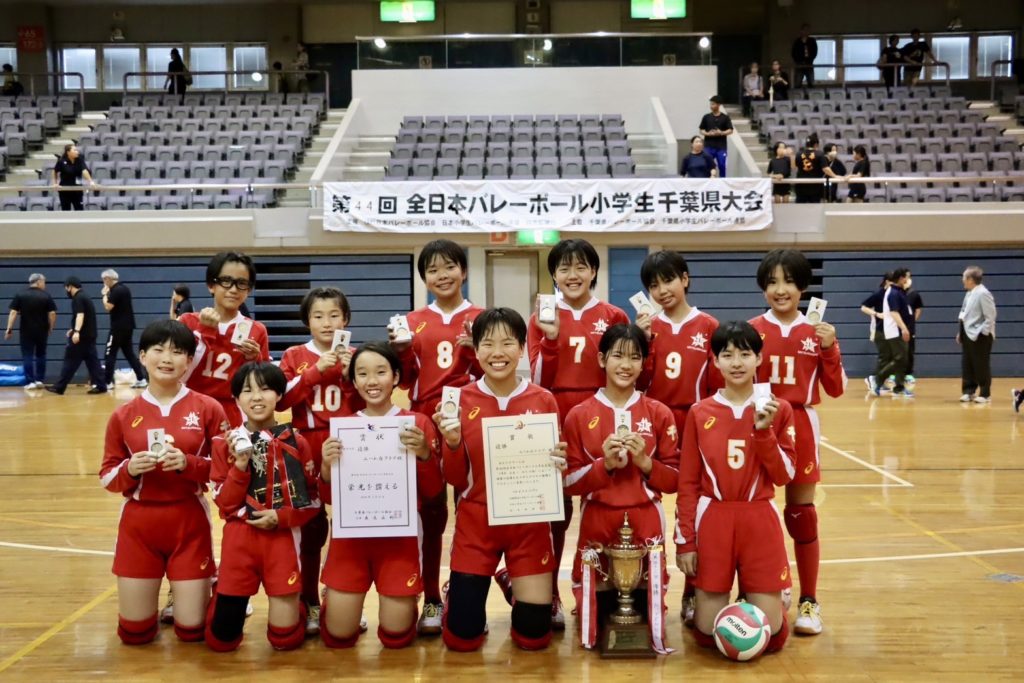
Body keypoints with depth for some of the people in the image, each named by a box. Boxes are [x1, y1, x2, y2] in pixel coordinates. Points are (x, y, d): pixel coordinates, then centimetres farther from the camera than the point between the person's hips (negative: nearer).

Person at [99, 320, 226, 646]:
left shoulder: (208, 409, -5)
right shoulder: (123, 415, 0)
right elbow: (108, 477, 3)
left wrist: (188, 464, -21)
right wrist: (130, 470, -18)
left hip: (190, 523, -1)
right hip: (138, 524, 2)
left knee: (192, 630, 5)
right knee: (134, 633, 8)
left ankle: (208, 589, 36)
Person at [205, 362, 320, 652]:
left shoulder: (296, 442, 0)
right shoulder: (226, 443, 1)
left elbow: (313, 500, 4)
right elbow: (225, 504, -3)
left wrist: (281, 517, -12)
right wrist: (240, 465, -16)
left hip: (283, 539, 0)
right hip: (239, 540, 1)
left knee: (285, 639, 2)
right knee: (221, 639, 5)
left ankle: (297, 606, 35)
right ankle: (224, 600, 37)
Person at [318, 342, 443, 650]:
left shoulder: (418, 423, -2)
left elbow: (434, 492, -3)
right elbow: (329, 497, 5)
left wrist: (424, 453, -20)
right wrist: (326, 468, -15)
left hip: (400, 534, -1)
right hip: (350, 534, 2)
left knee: (396, 635, -1)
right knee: (338, 636, 1)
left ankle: (406, 600, 31)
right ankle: (338, 601, 33)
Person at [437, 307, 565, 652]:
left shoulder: (543, 400, -4)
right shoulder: (461, 400, -5)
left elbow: (555, 466, 4)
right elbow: (455, 479, -1)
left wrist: (559, 464, -19)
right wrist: (452, 443, -19)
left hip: (529, 523, 0)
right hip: (475, 522, 0)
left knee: (534, 635, 4)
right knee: (462, 636, 3)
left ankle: (516, 587, 36)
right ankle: (457, 592, 36)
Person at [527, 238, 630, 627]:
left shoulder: (613, 317, 4)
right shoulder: (542, 318, 4)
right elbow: (538, 380, -3)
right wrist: (551, 338, -16)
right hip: (555, 424, 0)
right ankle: (549, 595, 16)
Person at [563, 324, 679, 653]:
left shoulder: (659, 413, 1)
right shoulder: (579, 415, 0)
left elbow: (674, 480, 1)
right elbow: (569, 482, -2)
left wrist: (645, 462, -15)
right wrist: (604, 464, -17)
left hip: (646, 522, 0)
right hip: (597, 522, 0)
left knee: (646, 609, 3)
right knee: (596, 616, 6)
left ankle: (651, 633, 39)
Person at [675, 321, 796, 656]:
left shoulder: (778, 409, 1)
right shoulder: (700, 413, 1)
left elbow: (785, 476, -3)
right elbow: (687, 482, 3)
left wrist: (764, 431, -15)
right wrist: (685, 541, 0)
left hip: (760, 521, 0)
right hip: (713, 522, 0)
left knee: (770, 636, -1)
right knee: (708, 635, 3)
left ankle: (765, 600, 32)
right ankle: (723, 600, 35)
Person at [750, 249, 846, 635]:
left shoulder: (817, 332, 2)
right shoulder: (752, 330, 0)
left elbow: (835, 389, 1)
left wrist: (830, 349, -12)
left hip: (801, 427, 0)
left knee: (801, 514, 5)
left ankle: (809, 602, 14)